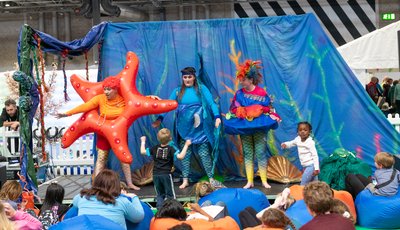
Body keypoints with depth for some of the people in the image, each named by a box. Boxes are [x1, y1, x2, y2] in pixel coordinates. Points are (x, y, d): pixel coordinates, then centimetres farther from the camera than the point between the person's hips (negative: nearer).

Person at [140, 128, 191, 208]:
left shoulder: (155, 148, 3)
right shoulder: (170, 149, -8)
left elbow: (142, 151, 9)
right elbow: (180, 156, -20)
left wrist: (143, 141, 24)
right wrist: (186, 145, -14)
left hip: (156, 174, 4)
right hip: (166, 174, -3)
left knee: (160, 194, 14)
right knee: (170, 194, 4)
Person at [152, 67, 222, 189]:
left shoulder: (201, 89, 1)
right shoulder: (177, 91, 7)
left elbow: (211, 103, -5)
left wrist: (217, 117, -20)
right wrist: (160, 118, -12)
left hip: (199, 128, -2)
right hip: (184, 129, 2)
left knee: (204, 153, 0)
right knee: (185, 154, 6)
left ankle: (211, 178, 7)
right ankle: (185, 180, 15)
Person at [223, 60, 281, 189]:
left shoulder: (261, 93, -4)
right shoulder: (239, 94, 5)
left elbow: (267, 109, -4)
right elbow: (234, 110, 3)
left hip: (259, 127, -3)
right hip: (244, 127, 3)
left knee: (260, 153, -2)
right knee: (247, 154, 5)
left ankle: (264, 181, 6)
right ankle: (250, 181, 11)